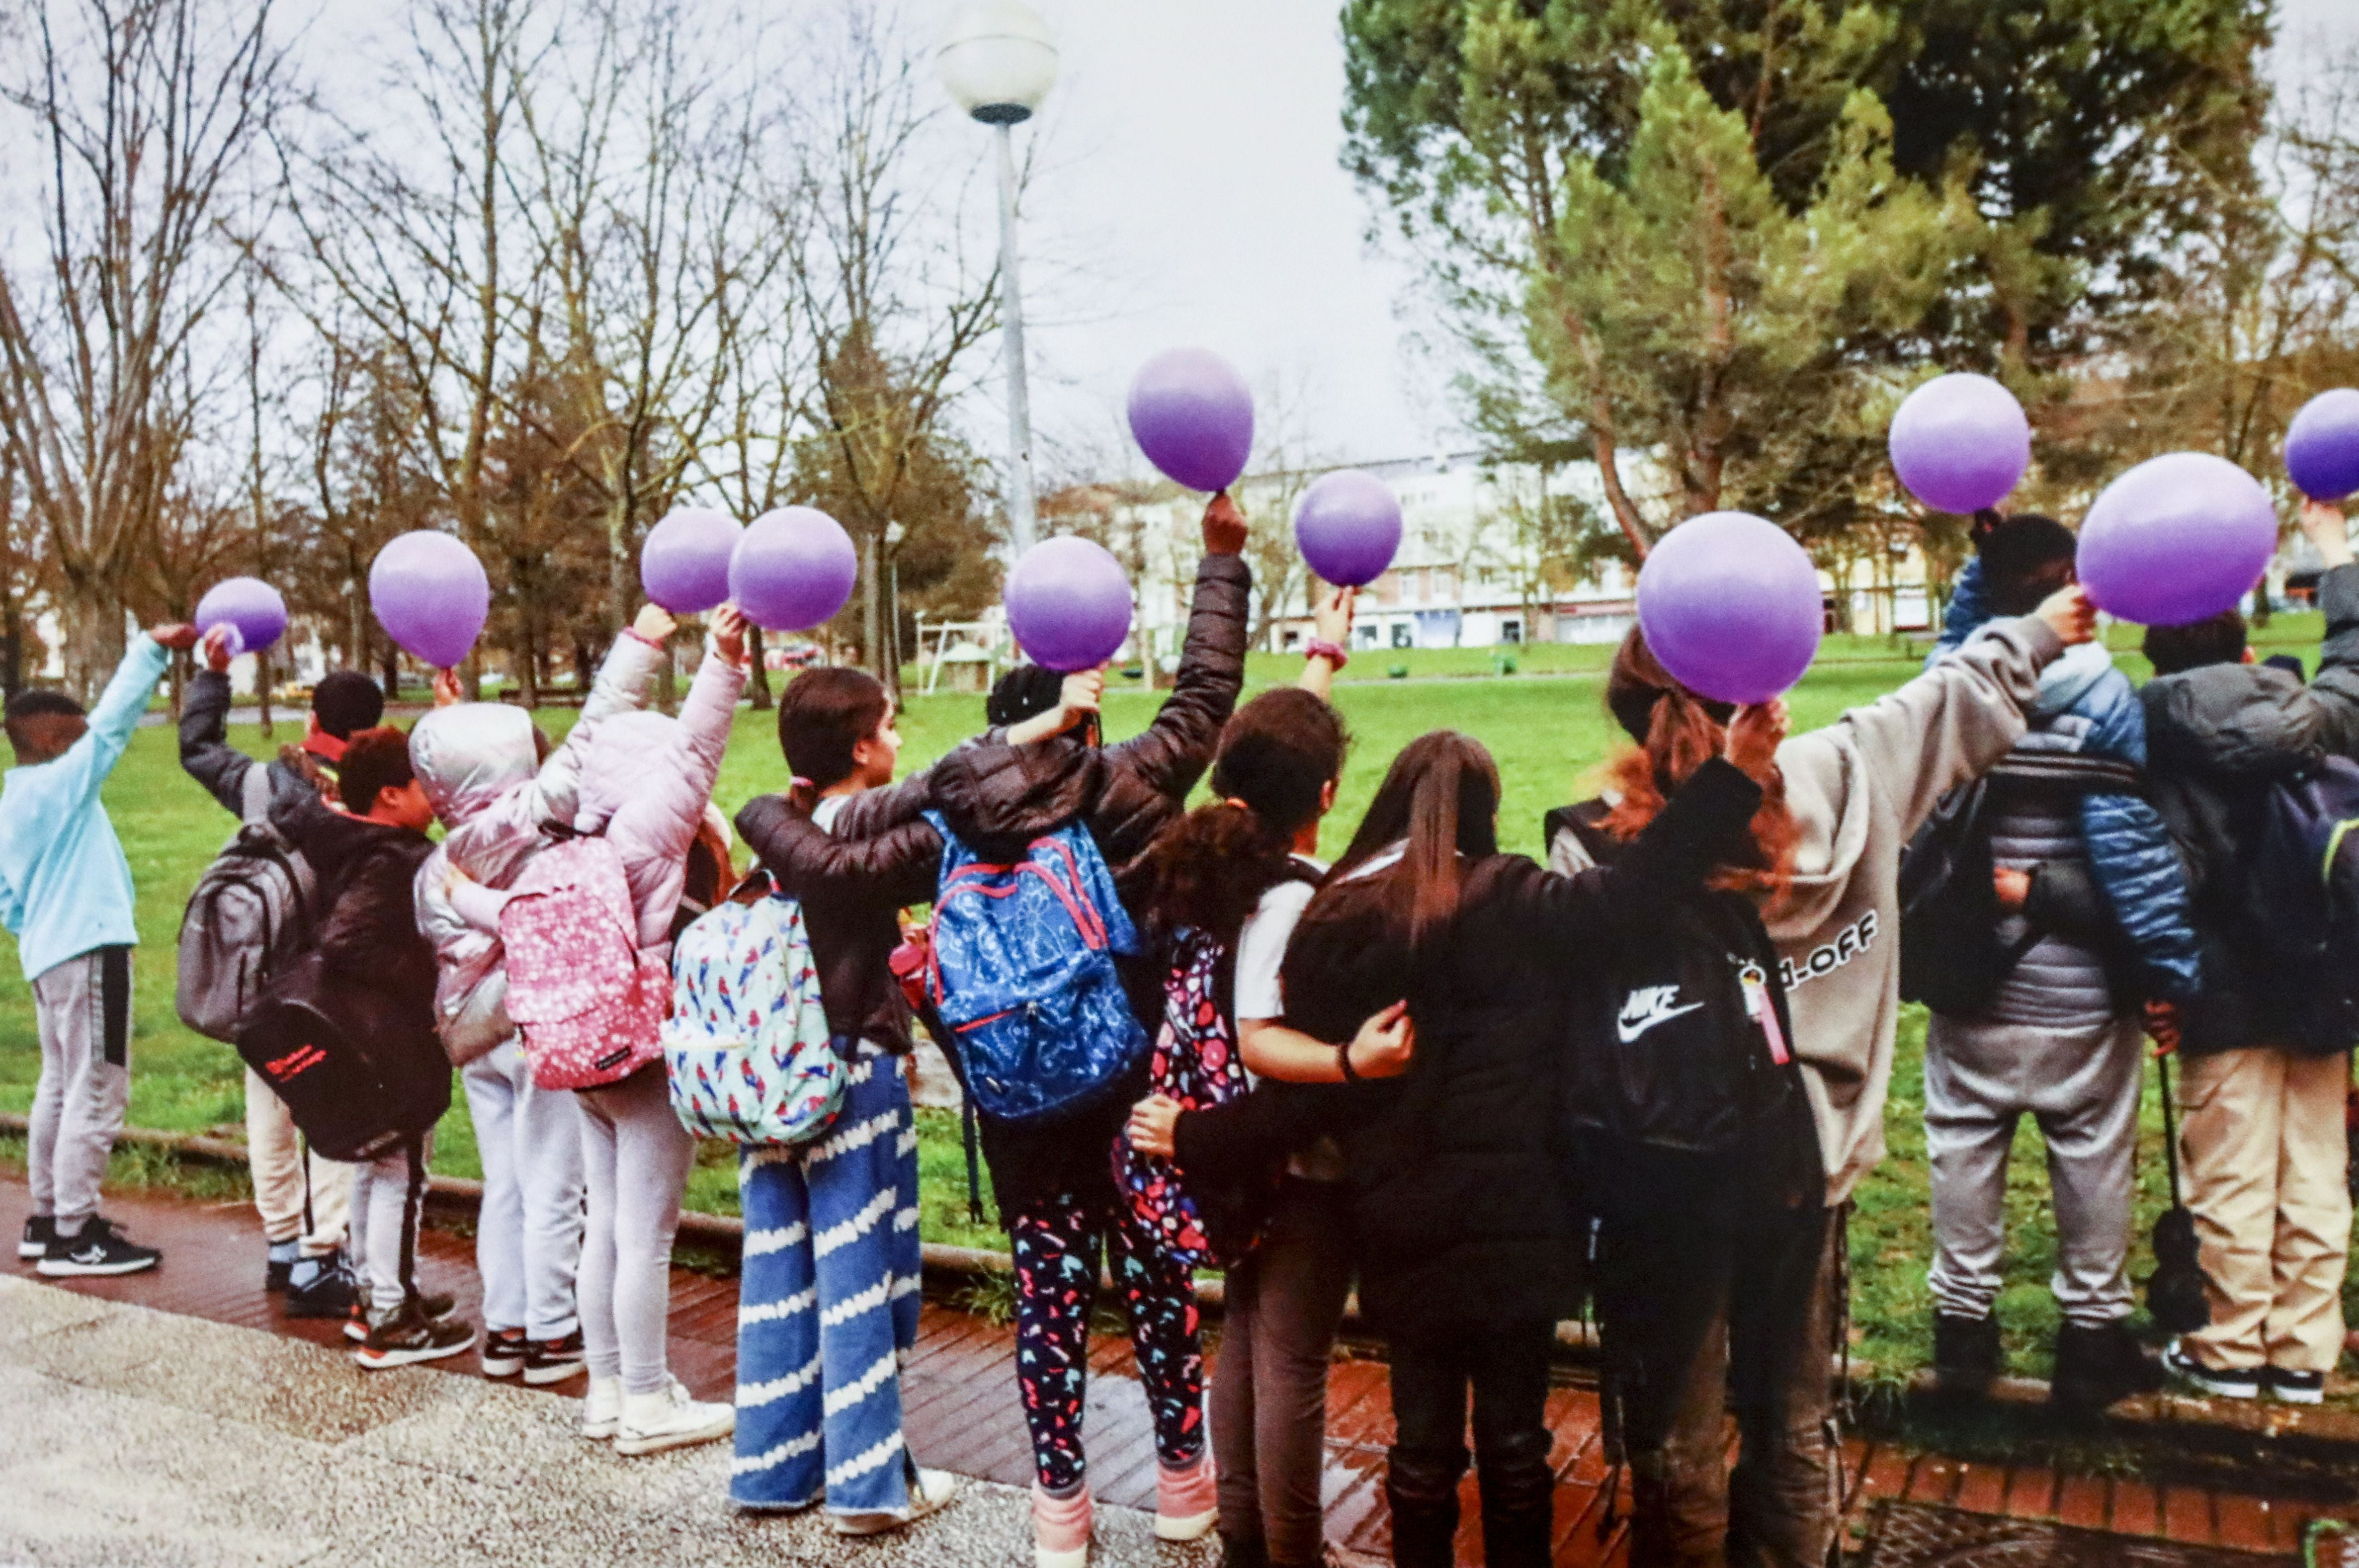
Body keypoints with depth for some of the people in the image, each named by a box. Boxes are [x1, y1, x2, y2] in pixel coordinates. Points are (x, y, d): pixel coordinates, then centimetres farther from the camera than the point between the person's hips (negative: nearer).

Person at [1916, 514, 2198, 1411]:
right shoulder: (2104, 697, -13)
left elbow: (1965, 623, 22)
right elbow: (2129, 840, -15)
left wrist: (1985, 550, 12)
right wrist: (2170, 964, -9)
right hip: (2080, 983, -3)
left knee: (1965, 1146, 13)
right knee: (2093, 1156, 11)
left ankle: (1963, 1322, 22)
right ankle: (2092, 1334, 23)